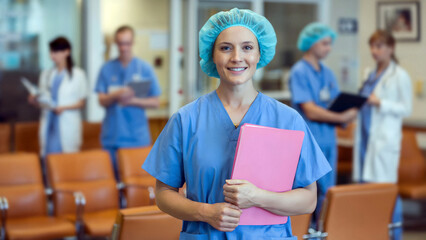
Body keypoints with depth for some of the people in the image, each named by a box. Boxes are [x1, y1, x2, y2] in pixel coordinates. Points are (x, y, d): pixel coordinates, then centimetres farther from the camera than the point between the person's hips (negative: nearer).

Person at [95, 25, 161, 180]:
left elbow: (155, 102, 1)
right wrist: (117, 95, -20)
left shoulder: (145, 68, 3)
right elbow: (102, 100, 1)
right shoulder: (107, 69, 7)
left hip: (138, 137, -1)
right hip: (112, 136, 1)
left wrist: (132, 101, -16)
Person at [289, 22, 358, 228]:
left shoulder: (327, 73, 15)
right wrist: (341, 117, -18)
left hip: (328, 140, 8)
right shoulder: (299, 72, -9)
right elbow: (310, 111, -17)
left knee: (327, 194, 9)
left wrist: (347, 115, -8)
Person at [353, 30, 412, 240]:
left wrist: (380, 103, -17)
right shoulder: (370, 74, 18)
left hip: (385, 138, -6)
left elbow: (406, 108, -5)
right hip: (366, 134, 7)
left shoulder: (399, 76, -2)